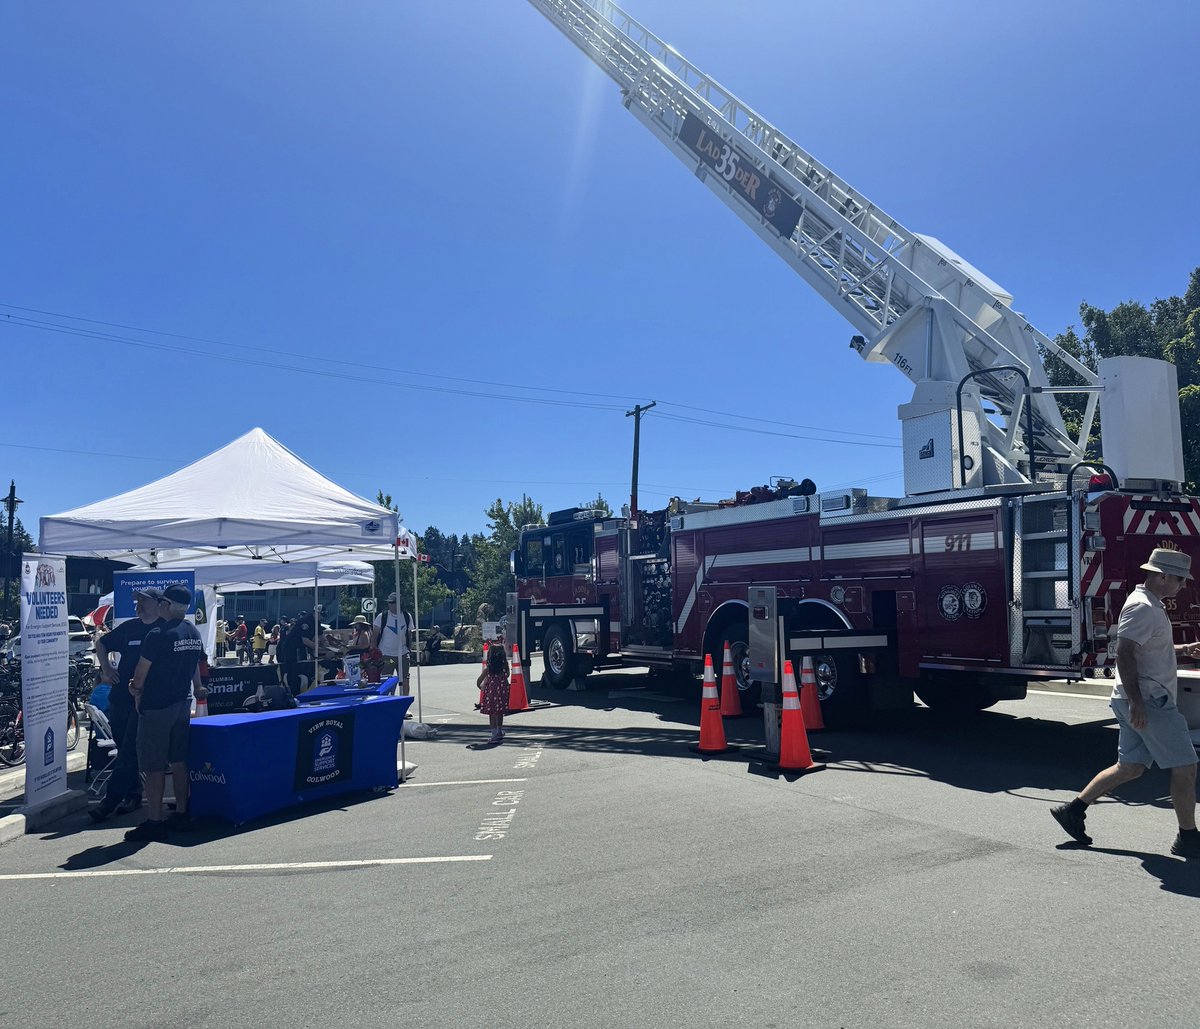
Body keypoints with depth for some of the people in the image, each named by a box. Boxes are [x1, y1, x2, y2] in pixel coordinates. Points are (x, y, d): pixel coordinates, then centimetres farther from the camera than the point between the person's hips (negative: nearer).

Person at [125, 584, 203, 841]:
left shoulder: (158, 635, -16)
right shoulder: (194, 633, 7)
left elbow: (141, 670, -10)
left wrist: (137, 691, 7)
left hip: (156, 706, -7)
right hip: (182, 704, 7)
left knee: (153, 766, -1)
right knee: (179, 761, 14)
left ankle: (155, 822, 2)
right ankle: (181, 814, 20)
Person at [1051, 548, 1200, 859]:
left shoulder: (1151, 605, 17)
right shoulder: (1143, 607, -16)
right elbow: (1124, 652, -25)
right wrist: (1136, 701, -28)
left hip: (1146, 701, 10)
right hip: (1149, 702, -10)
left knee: (1130, 767, 13)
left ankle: (1073, 810, 15)